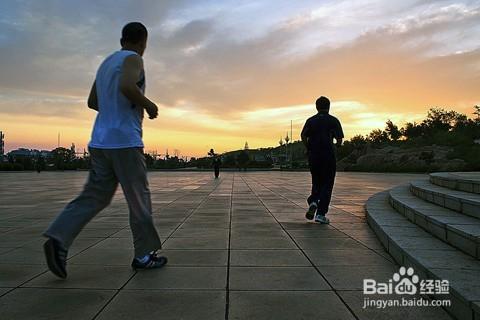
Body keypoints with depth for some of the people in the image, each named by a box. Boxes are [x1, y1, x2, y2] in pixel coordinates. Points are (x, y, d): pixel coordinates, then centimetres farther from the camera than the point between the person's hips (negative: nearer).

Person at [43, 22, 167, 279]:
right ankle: (144, 255, 11)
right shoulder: (133, 60, -4)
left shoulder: (106, 63, 21)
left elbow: (92, 102, 24)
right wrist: (149, 105, -9)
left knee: (94, 196, 9)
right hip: (125, 141, -8)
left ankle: (58, 238, -8)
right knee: (139, 199, 2)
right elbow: (127, 87, -24)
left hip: (101, 141, 8)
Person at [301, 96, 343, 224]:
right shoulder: (333, 120, 2)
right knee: (327, 184, 4)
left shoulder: (310, 120, 8)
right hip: (329, 156, -2)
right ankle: (321, 213, -1)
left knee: (316, 182, 18)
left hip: (313, 156, 3)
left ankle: (313, 202, -9)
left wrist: (309, 149, 6)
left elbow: (303, 136, -7)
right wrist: (336, 145, 16)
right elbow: (339, 139, -5)